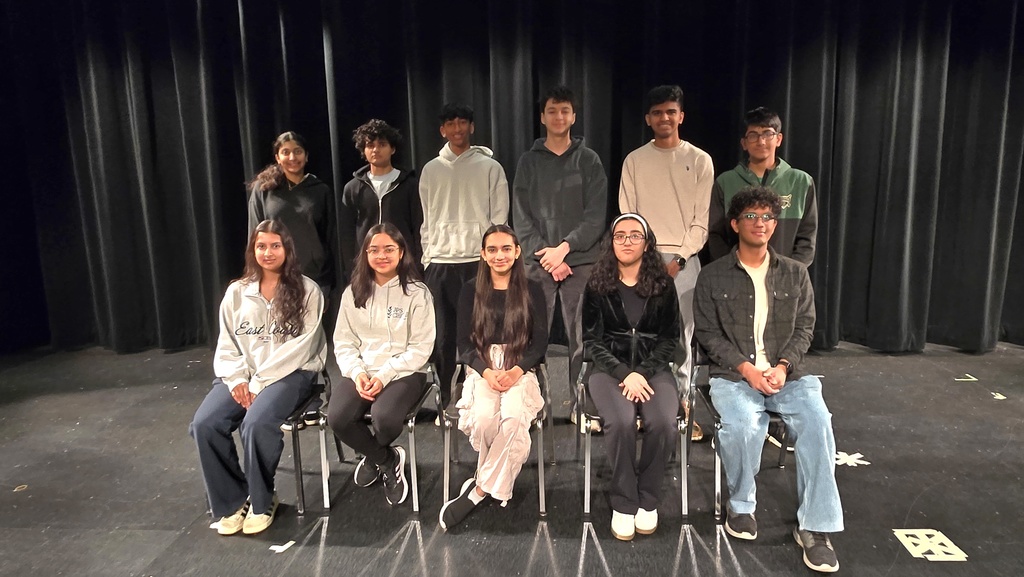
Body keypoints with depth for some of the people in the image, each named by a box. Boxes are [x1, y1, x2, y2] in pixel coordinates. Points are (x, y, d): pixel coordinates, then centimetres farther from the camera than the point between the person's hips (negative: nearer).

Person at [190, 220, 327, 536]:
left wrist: (260, 382, -14)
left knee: (256, 423, -31)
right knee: (204, 424, -21)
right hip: (242, 376, 5)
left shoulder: (307, 291, -2)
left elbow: (300, 347, -9)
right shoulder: (237, 292, 11)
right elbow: (226, 344, 11)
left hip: (290, 374, -4)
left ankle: (262, 501, -5)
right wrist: (236, 379, -7)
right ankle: (232, 501, 0)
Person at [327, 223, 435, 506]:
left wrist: (384, 376, -17)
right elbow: (343, 342, 8)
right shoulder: (353, 293, 9)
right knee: (338, 418, -25)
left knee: (384, 417, -32)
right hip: (361, 372, 3)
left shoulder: (417, 292, -2)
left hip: (404, 373, -3)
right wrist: (357, 373, -12)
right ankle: (388, 459, 4)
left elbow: (420, 347, -7)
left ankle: (374, 457, 10)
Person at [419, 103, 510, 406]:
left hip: (479, 260, -2)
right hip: (440, 263, 3)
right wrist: (428, 258, 7)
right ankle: (444, 400, 14)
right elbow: (427, 220, 14)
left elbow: (499, 219, 3)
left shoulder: (490, 167, 5)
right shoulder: (431, 170, 12)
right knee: (442, 335, 4)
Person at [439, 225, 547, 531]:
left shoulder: (531, 290, 8)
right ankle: (495, 482, -5)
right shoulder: (471, 291, 8)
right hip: (481, 369, 0)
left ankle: (478, 489, -17)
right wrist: (487, 372, -13)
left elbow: (540, 342, 5)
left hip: (520, 370, 0)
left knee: (514, 417, -33)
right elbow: (464, 343, 5)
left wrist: (516, 371, -13)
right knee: (484, 418, -32)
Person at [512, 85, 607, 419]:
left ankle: (581, 404, 9)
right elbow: (521, 217, 3)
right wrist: (546, 256, -7)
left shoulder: (589, 160, 9)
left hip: (581, 261, -1)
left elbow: (596, 216, 0)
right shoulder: (529, 161, 11)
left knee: (581, 338, 0)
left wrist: (564, 247, -11)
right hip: (538, 263, 1)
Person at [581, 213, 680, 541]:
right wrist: (624, 374, -13)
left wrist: (642, 373, -11)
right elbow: (592, 340, 1)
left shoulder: (663, 284, 6)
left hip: (653, 369, 1)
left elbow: (670, 337, 5)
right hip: (609, 369, -1)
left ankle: (648, 501, -4)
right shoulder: (597, 284, 4)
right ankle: (624, 503, -10)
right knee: (621, 422, -31)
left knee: (663, 424, -28)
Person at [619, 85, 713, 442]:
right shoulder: (634, 161, 7)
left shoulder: (699, 160, 5)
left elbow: (702, 219, 1)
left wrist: (679, 258, -8)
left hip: (683, 259, 0)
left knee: (681, 336, 1)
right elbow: (626, 216, 5)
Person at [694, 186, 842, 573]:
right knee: (742, 424, -32)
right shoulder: (713, 277, 4)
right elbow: (708, 333, -1)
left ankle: (815, 526, -14)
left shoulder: (795, 273, 12)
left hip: (787, 374, 2)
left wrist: (783, 366, -11)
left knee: (817, 421, -27)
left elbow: (804, 328, 8)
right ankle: (741, 505, -4)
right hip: (733, 375, -2)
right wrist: (746, 368, -14)